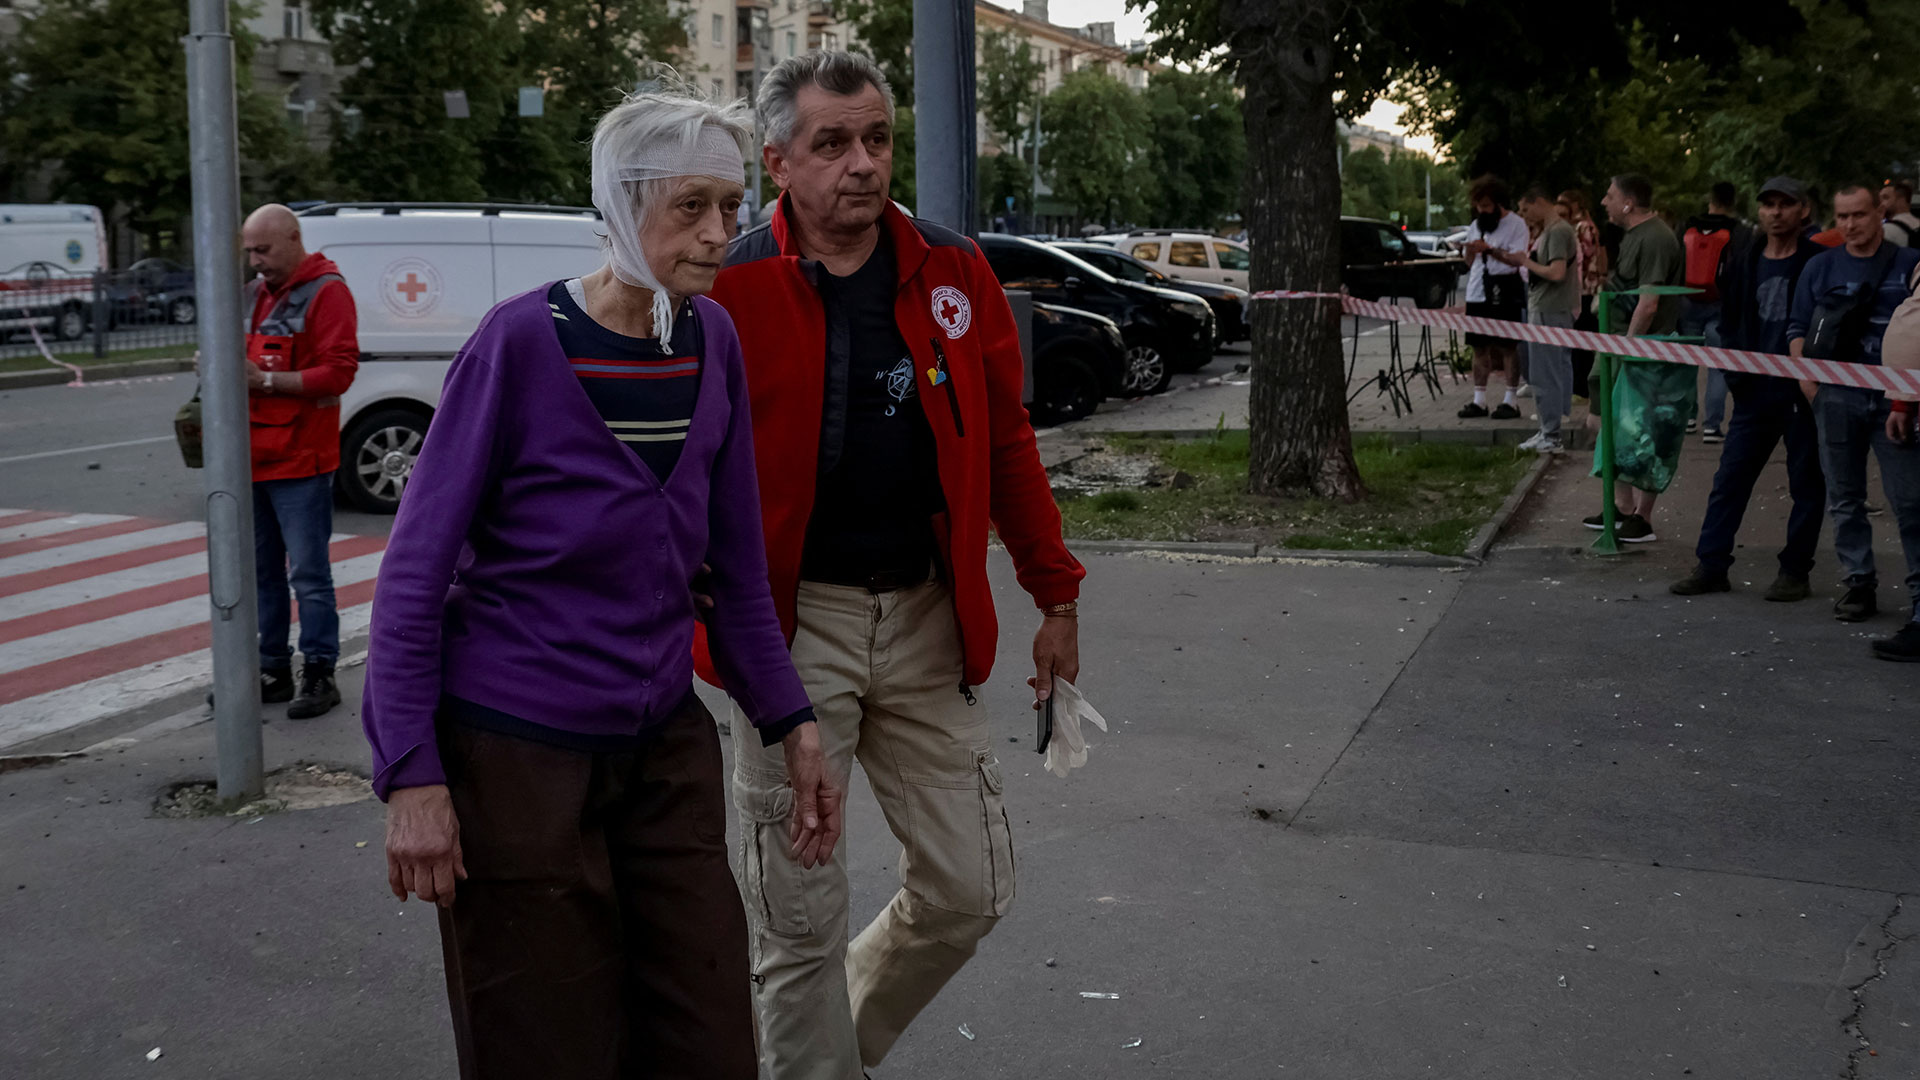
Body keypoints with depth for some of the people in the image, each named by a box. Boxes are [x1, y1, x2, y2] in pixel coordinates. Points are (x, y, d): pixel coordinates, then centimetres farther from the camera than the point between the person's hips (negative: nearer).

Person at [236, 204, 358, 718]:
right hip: (253, 460, 8)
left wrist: (266, 381, -20)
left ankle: (318, 675, 3)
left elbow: (338, 371, -17)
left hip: (300, 463, -8)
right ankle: (273, 673, 20)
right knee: (261, 573, 12)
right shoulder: (254, 294, 18)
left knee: (308, 574, -5)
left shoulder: (326, 292, -8)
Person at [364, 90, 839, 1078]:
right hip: (516, 760, -5)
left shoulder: (714, 341, 1)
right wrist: (411, 775, -15)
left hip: (666, 749, 5)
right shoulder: (520, 342, -14)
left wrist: (790, 723, 7)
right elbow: (416, 571, -11)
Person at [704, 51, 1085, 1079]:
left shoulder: (956, 274, 4)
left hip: (927, 619, 4)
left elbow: (1006, 445, 10)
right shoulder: (730, 289, -7)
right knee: (801, 917, 4)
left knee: (970, 890, 9)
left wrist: (1055, 596, 11)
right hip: (793, 625, -4)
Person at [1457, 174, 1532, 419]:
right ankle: (1479, 401, 11)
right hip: (1477, 293, 6)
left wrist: (1489, 249, -23)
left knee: (1507, 347, -2)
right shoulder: (1475, 226, 14)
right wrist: (1470, 252, -6)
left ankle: (1510, 401, 1)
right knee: (1480, 347, 7)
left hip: (1504, 294, -6)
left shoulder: (1516, 224, -4)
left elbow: (1517, 259, -14)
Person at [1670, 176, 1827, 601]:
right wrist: (1737, 371, 4)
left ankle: (1795, 571, 13)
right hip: (1755, 390, 5)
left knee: (1806, 482, 5)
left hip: (1803, 390, -4)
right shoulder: (1743, 261, 8)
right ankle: (1711, 565, 10)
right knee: (1730, 477, 5)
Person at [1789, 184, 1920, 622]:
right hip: (1838, 396, 2)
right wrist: (1806, 378, -2)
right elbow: (1798, 328, 12)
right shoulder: (1820, 267, 10)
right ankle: (1859, 582, 15)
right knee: (1844, 496, 7)